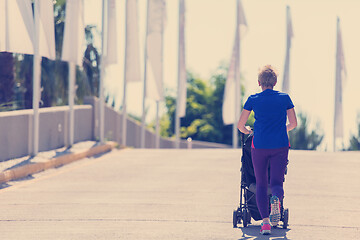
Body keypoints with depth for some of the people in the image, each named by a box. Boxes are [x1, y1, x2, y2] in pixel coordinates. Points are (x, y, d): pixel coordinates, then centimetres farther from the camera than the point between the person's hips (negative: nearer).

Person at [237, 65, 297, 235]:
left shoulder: (253, 100, 2)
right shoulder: (285, 98, 4)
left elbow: (240, 125, 6)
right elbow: (293, 123, 11)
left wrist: (249, 131, 28)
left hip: (259, 146, 0)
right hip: (280, 146, 0)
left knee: (261, 184, 9)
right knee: (276, 182, 3)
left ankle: (265, 221, -3)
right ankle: (276, 199, -34)